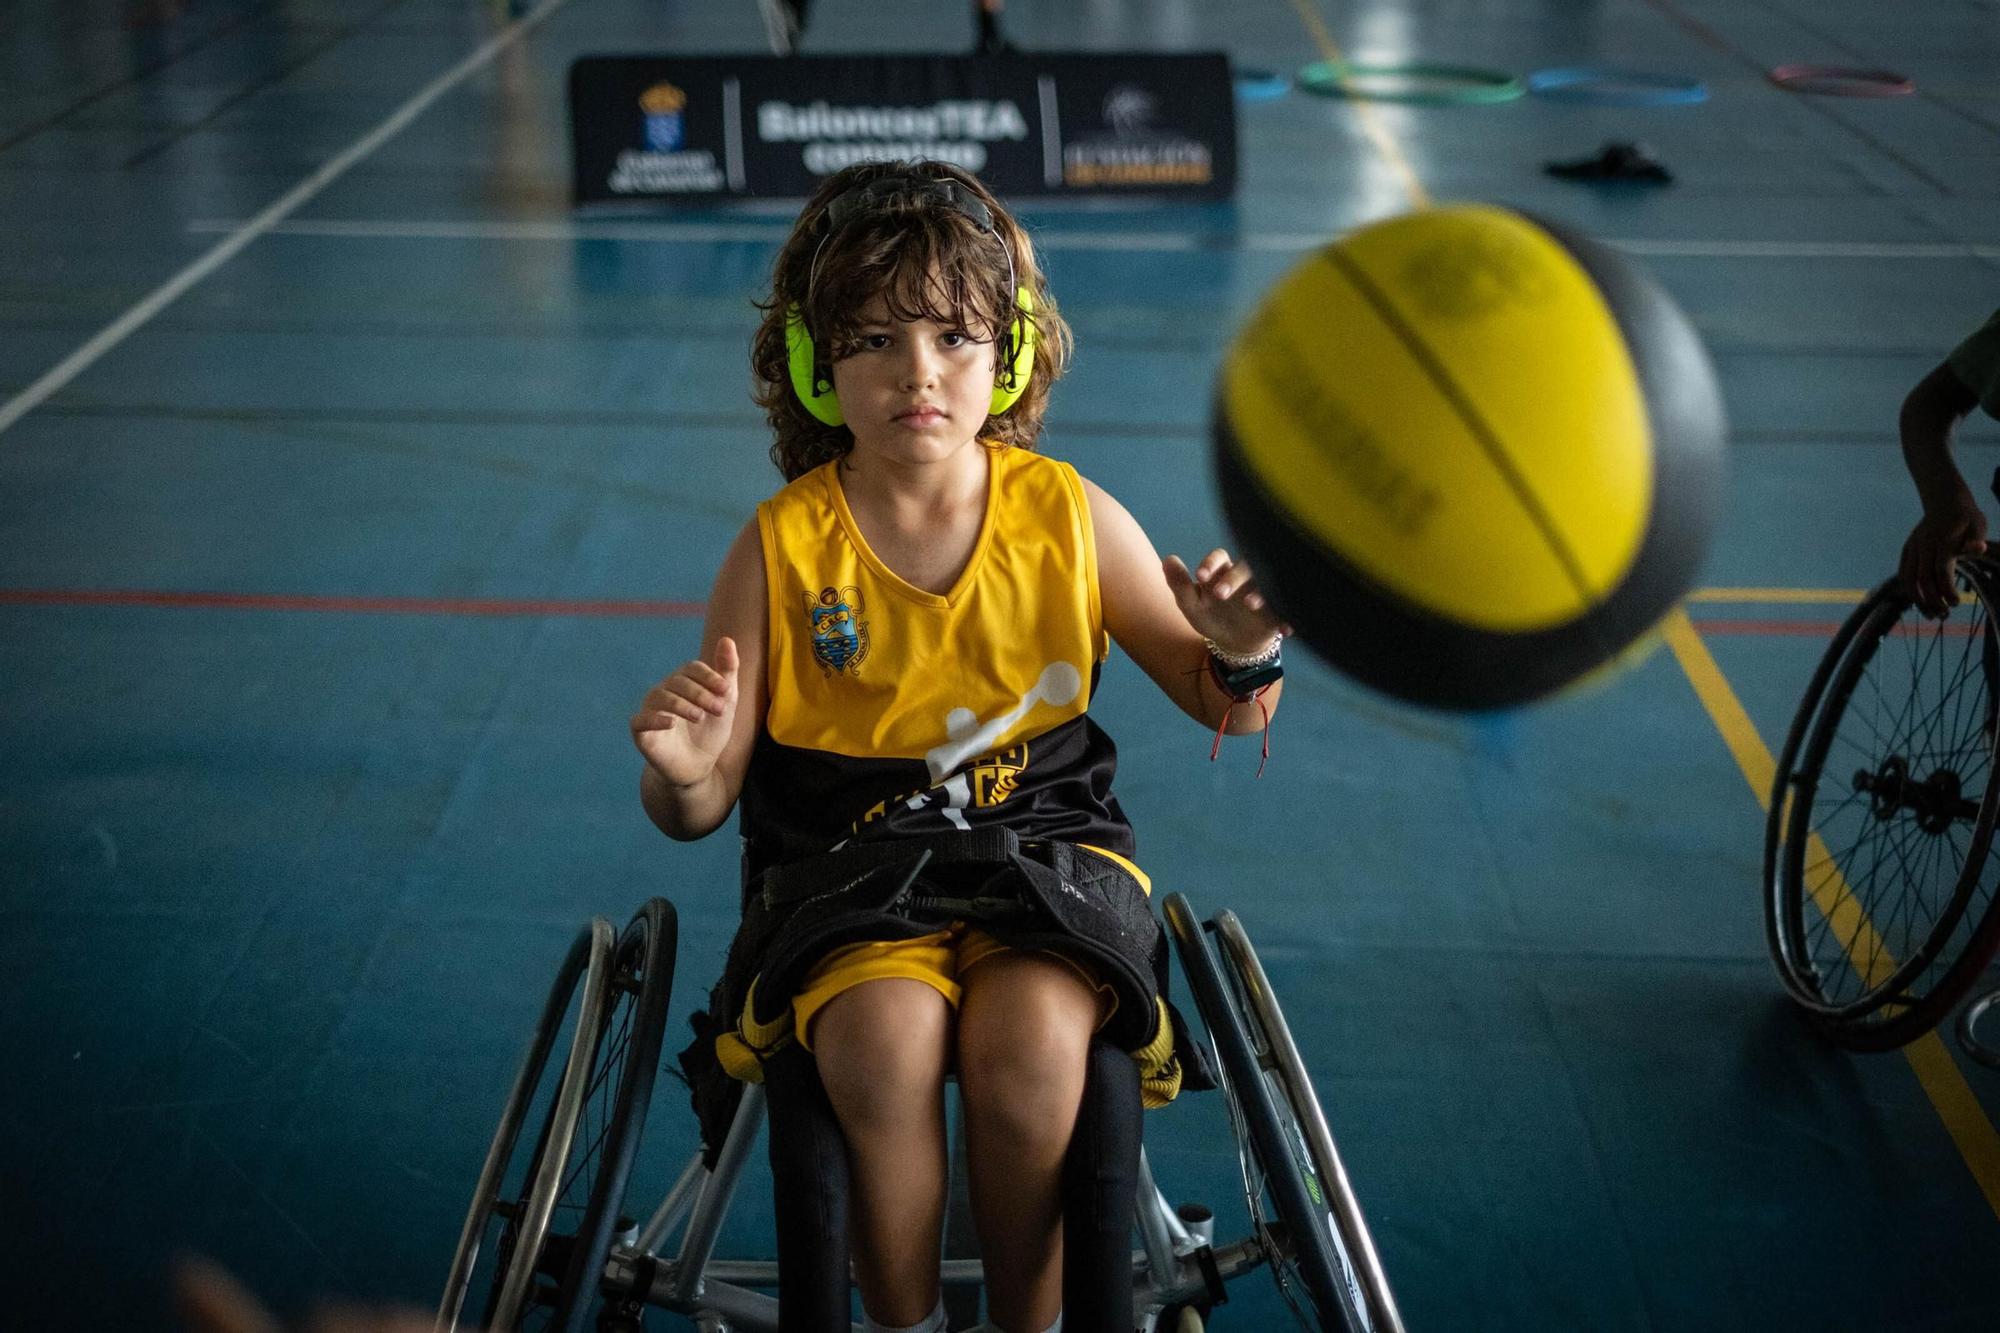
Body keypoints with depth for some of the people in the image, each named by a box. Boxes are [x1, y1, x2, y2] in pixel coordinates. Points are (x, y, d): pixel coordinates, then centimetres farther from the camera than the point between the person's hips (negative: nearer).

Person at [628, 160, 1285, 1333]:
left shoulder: (1071, 519, -1)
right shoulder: (782, 549, -4)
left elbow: (1223, 708, 8)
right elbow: (701, 809, -2)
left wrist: (1245, 655, -16)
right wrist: (684, 775, -27)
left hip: (1048, 839, 1)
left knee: (1029, 1037, -29)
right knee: (887, 1036, -30)